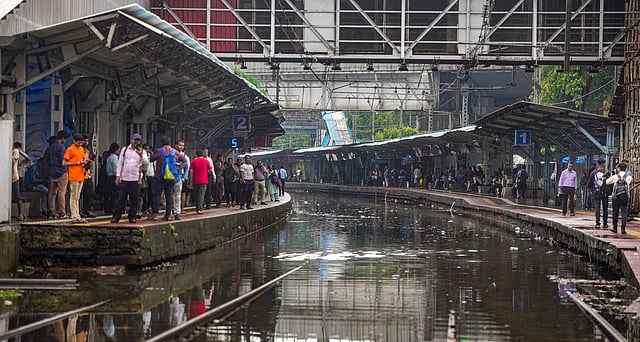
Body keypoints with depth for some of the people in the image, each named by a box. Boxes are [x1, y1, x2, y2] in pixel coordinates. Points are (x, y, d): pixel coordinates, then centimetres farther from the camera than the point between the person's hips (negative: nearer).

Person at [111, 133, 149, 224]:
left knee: (134, 199, 0)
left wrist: (141, 155, -23)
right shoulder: (125, 149, 11)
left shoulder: (142, 151, 8)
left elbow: (146, 162, -6)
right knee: (121, 198, -1)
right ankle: (116, 217, 2)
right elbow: (120, 163, 10)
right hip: (124, 178, 0)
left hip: (135, 179, 0)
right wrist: (118, 175, 4)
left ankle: (132, 217, 9)